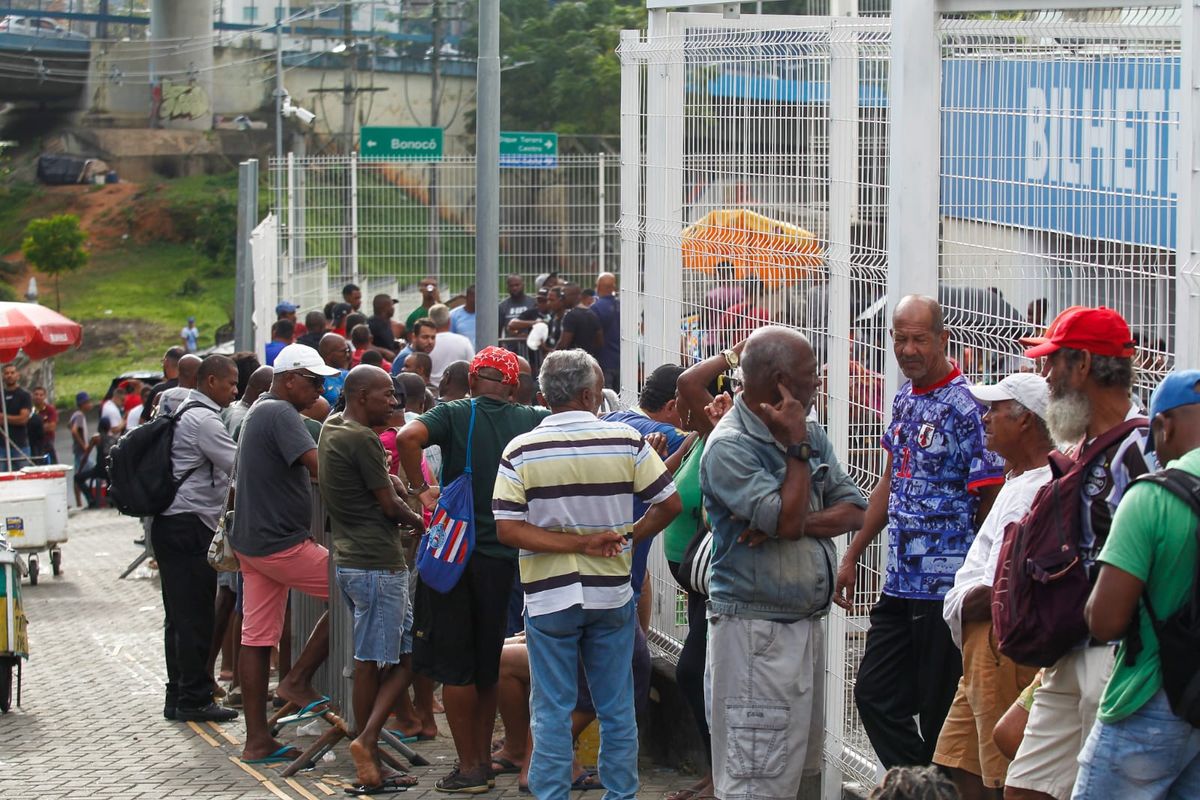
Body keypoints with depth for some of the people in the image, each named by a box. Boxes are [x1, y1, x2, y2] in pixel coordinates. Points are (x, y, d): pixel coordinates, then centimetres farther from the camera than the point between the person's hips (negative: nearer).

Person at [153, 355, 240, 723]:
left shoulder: (184, 414, 18)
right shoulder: (203, 420, -13)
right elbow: (240, 465, -16)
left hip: (169, 524, 10)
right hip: (191, 526, -10)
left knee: (179, 616, 13)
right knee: (195, 619, -6)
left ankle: (178, 697, 17)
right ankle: (194, 699, -3)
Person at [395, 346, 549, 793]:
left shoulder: (455, 415, -6)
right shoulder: (532, 421, 2)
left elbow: (409, 437, -23)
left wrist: (421, 490, -12)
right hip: (506, 558, 3)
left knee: (454, 665, 4)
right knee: (489, 663, 18)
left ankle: (470, 767, 5)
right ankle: (484, 755, 25)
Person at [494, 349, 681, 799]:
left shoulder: (522, 451, -7)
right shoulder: (626, 441, -6)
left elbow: (507, 529, -13)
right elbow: (669, 503, -3)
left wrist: (580, 543, -13)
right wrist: (627, 538, 7)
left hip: (549, 597, -1)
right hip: (612, 593, 1)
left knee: (552, 711, 5)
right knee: (617, 708, 13)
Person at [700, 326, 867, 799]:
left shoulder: (811, 434, 10)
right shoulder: (729, 446, -14)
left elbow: (853, 510, 4)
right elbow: (787, 519, -23)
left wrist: (799, 523, -14)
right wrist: (796, 446, -13)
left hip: (807, 624, 8)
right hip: (755, 630, -8)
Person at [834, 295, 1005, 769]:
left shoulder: (967, 407, -13)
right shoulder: (905, 400, 12)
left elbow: (993, 502, -13)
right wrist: (852, 556, 21)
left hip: (947, 587, -8)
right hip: (900, 583, 8)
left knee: (939, 712, -1)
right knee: (875, 695, 9)